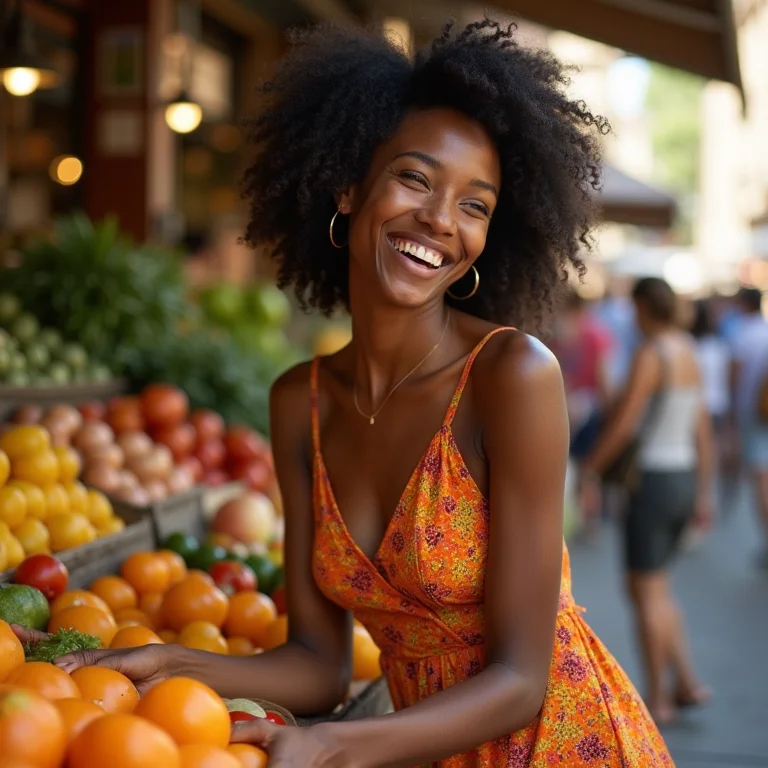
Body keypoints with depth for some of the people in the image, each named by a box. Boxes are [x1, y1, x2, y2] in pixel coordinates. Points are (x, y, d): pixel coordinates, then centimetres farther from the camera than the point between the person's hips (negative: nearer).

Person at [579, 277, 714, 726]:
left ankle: (657, 699, 9)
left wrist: (590, 470, -5)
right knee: (656, 585, 19)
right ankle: (687, 682, 15)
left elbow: (622, 425, -17)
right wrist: (705, 493, 18)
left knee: (646, 592, 2)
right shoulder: (690, 356, 10)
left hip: (653, 480, -8)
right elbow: (703, 432, 13)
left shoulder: (651, 355, -15)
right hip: (684, 477, 8)